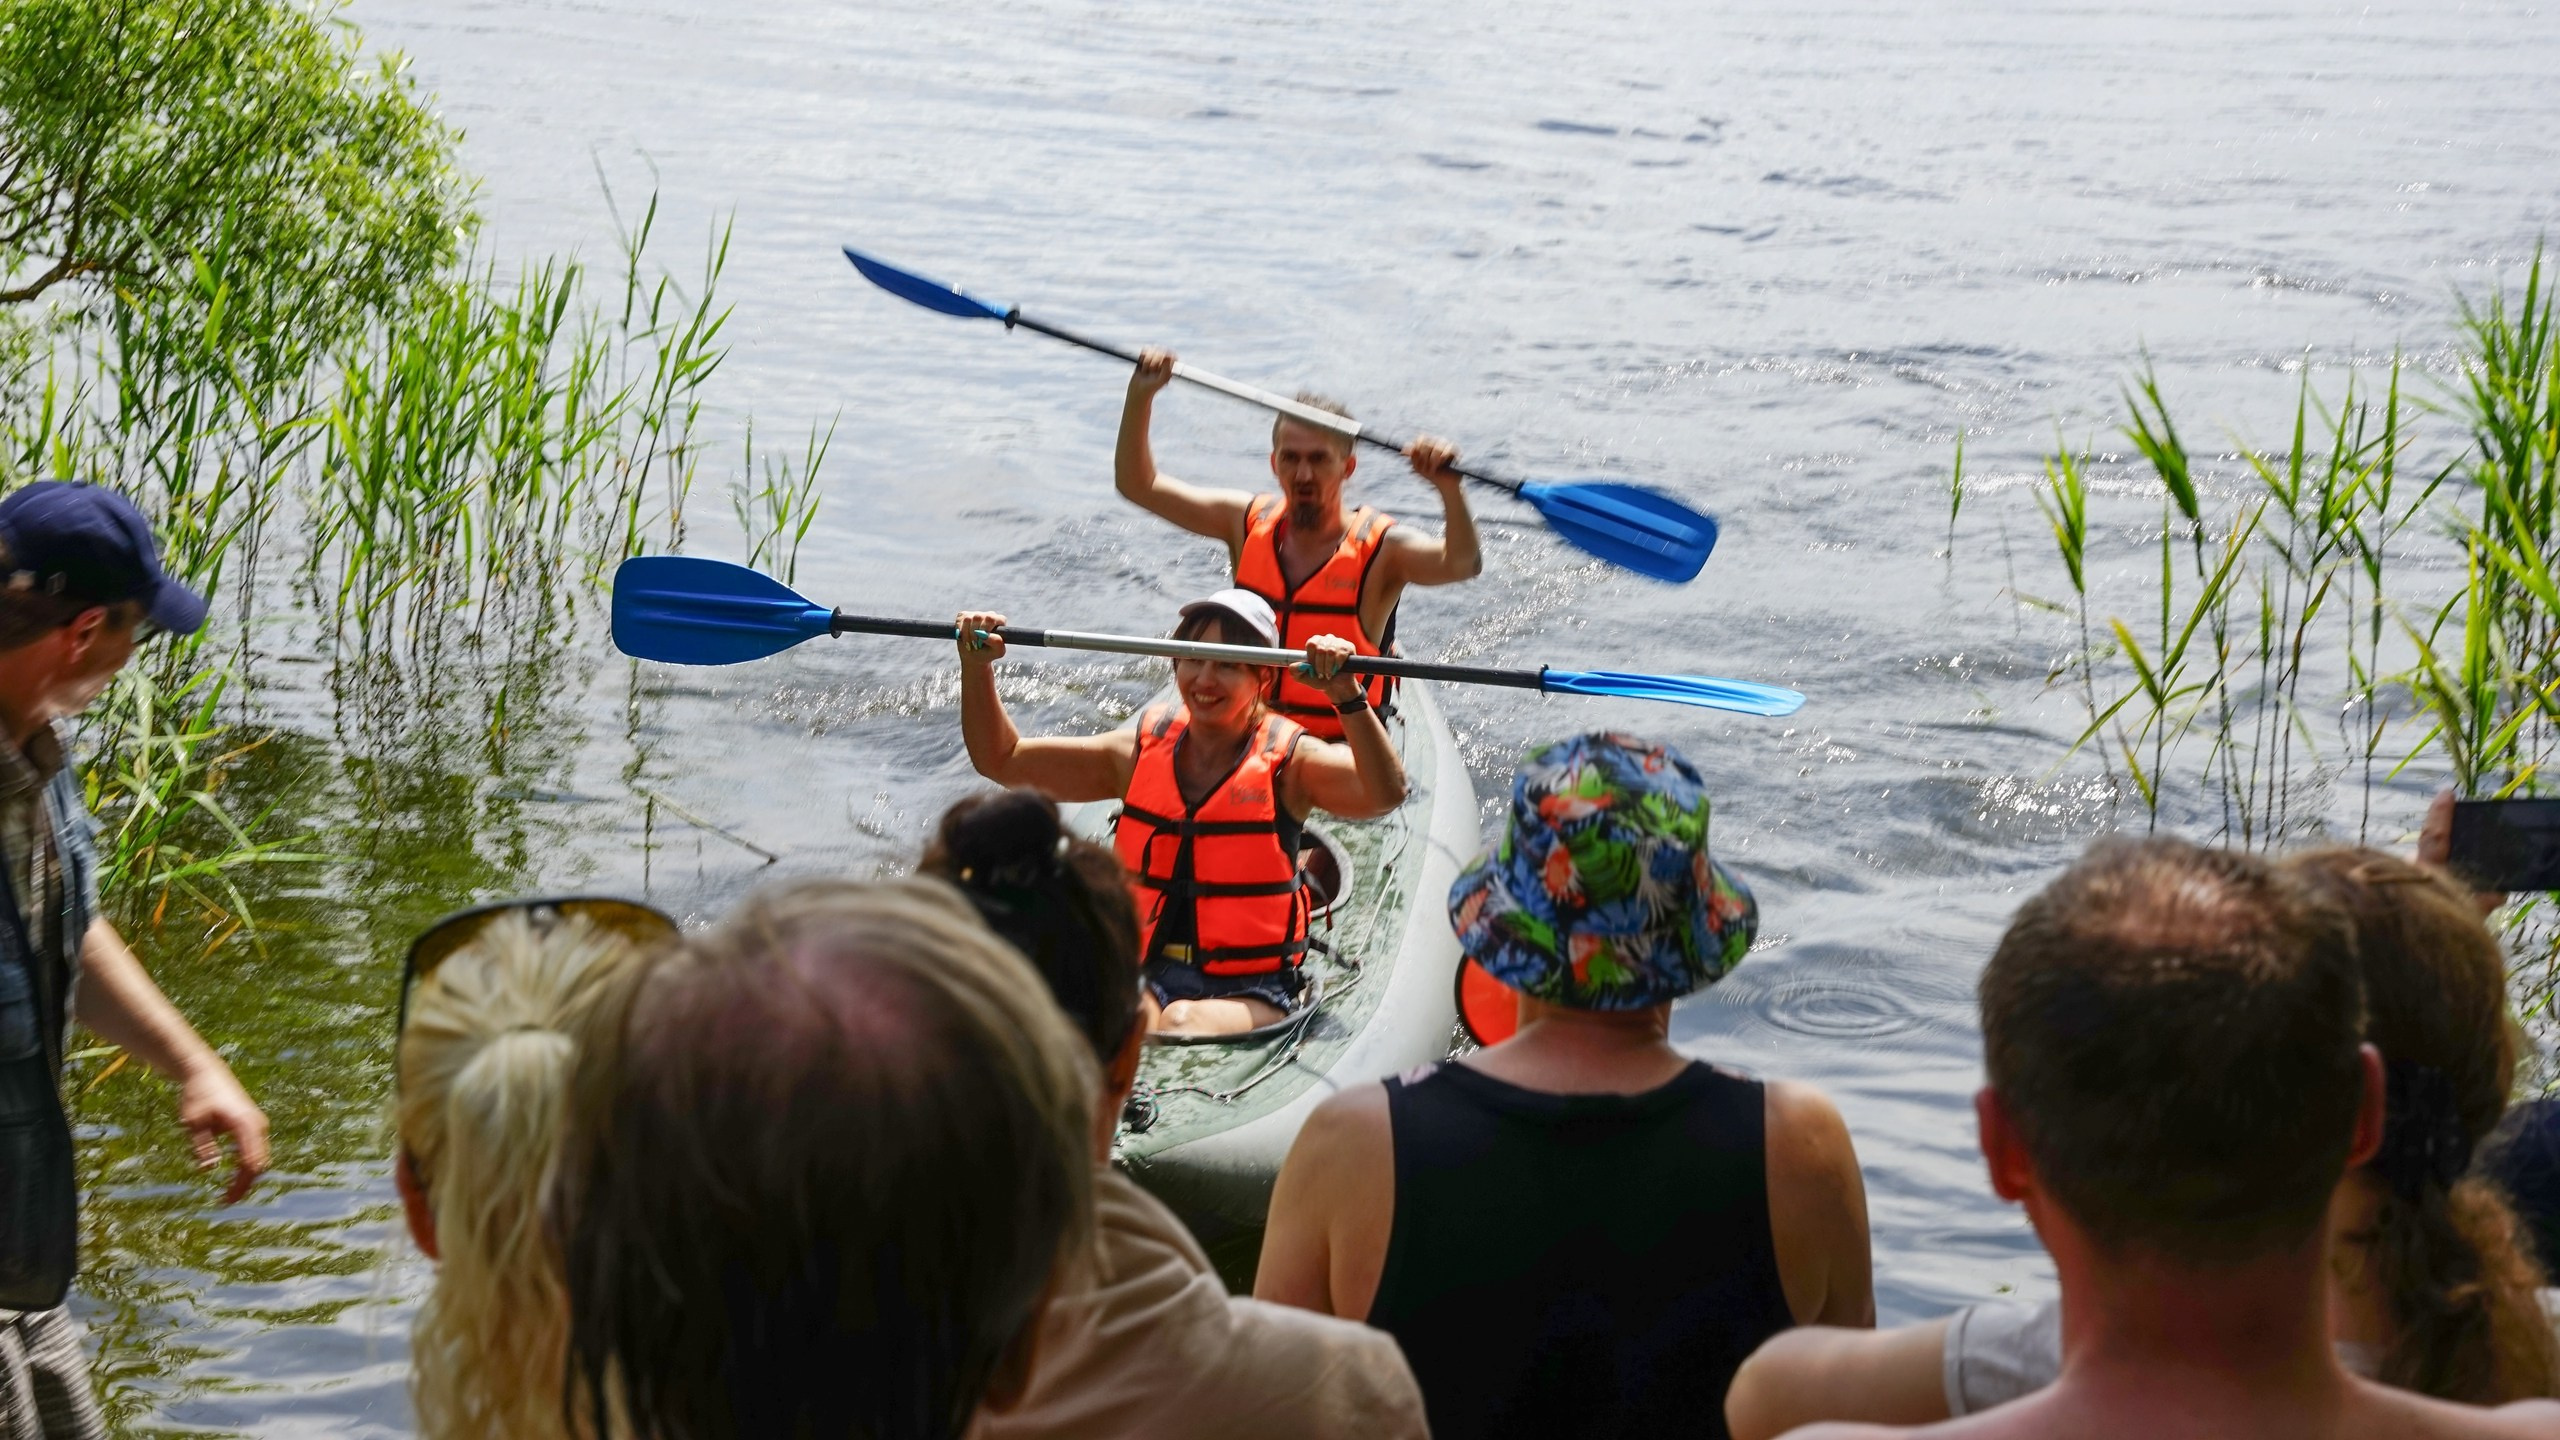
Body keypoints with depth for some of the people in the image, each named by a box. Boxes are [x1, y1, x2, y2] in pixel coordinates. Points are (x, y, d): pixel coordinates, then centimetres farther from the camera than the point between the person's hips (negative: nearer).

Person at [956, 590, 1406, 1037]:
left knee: (1184, 1023, -36)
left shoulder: (1288, 761, -1)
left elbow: (1386, 793, -21)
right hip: (1146, 979, 3)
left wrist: (1347, 696, -34)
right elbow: (1001, 760, 15)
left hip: (1250, 995, -2)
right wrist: (976, 667, 1)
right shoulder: (1141, 751, 10)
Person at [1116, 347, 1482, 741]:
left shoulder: (1379, 548, -8)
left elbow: (1462, 564, -27)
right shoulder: (1249, 523, 5)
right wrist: (1140, 396, -4)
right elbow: (1138, 485, 9)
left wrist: (1448, 485, -43)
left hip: (1346, 743, -3)